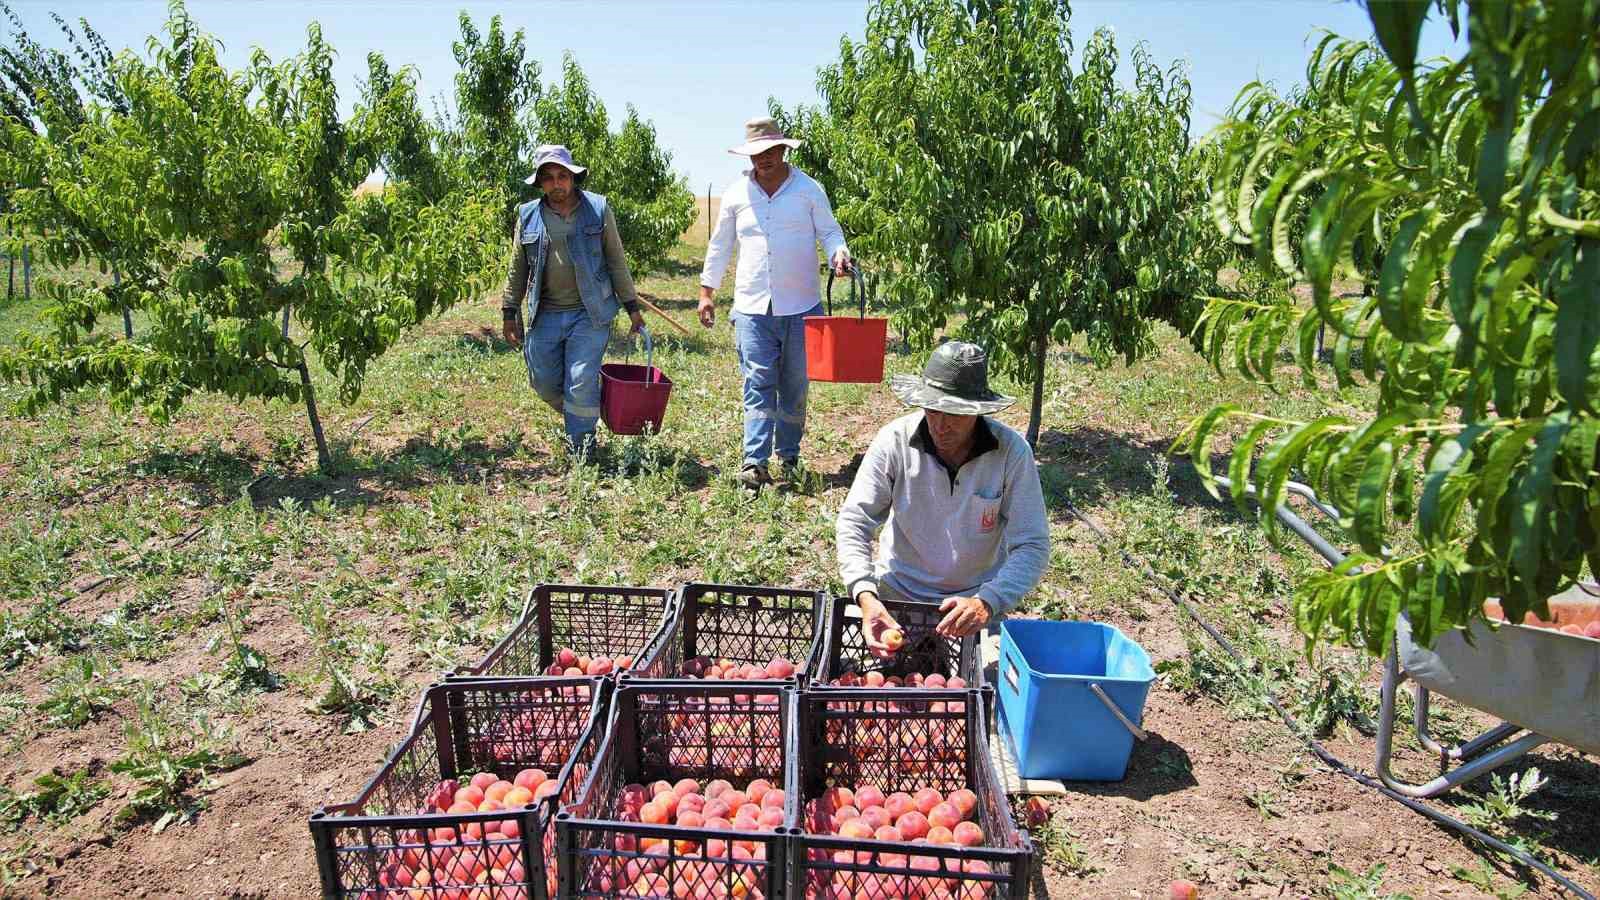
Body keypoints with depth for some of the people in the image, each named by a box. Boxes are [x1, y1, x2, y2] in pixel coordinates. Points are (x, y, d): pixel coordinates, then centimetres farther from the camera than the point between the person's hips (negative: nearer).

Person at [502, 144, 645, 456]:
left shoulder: (598, 210, -1)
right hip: (545, 316, 3)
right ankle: (579, 419, 38)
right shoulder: (528, 216, 4)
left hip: (589, 314, -3)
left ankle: (581, 453, 9)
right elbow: (517, 270, 11)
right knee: (544, 383, 10)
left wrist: (632, 307, 4)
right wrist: (510, 313, 9)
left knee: (581, 386, -5)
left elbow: (616, 262, 4)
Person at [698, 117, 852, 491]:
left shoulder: (809, 189, 3)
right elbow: (720, 245, 14)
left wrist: (838, 252, -17)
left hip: (800, 307, 0)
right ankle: (754, 462, -11)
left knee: (795, 388, 8)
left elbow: (829, 231, 6)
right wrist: (706, 292, 12)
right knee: (758, 384, -8)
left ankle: (788, 457, 21)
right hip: (752, 307, 0)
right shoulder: (736, 193, 8)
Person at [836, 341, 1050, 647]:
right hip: (897, 595, 0)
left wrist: (987, 602, -33)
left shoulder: (1012, 451, -15)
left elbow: (1031, 546, -15)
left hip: (977, 600, 0)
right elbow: (853, 522, -13)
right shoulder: (894, 440, -14)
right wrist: (866, 596, -30)